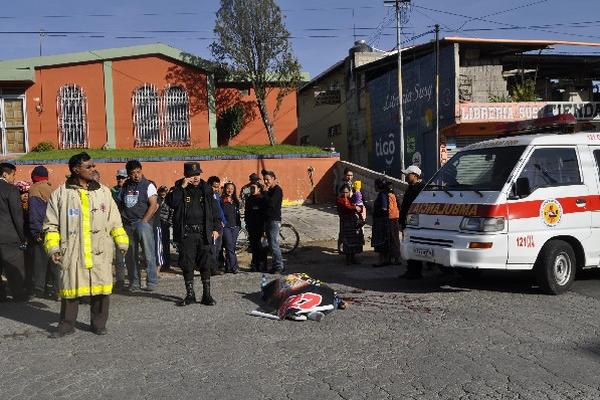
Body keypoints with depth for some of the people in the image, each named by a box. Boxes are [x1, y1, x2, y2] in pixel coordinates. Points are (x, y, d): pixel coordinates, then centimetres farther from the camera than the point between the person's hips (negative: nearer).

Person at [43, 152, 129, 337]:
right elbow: (51, 224, 6)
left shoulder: (103, 191, 9)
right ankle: (67, 324, 21)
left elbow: (114, 221, 14)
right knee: (70, 286, 4)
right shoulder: (61, 194, 3)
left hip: (100, 251, 2)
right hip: (71, 251, -1)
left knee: (100, 286, 3)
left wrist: (122, 242, 9)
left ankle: (98, 323, 19)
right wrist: (53, 247, -4)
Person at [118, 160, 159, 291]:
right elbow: (120, 205, 20)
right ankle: (134, 282, 15)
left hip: (143, 223, -5)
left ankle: (152, 281, 0)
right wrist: (122, 220, 6)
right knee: (130, 255, 7)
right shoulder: (125, 186, 14)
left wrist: (144, 221, -14)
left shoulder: (148, 185, -1)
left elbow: (153, 205, -9)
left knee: (148, 254, -5)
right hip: (128, 225, 5)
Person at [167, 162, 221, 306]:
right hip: (186, 234, -1)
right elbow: (171, 202, -15)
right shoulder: (179, 188, 4)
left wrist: (217, 228, 4)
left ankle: (206, 295, 12)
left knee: (205, 265, 3)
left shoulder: (207, 189, 9)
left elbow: (215, 210, 12)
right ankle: (190, 295, 15)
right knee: (187, 265, 4)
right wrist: (182, 187, -18)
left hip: (204, 233, 1)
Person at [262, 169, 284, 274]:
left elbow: (271, 203, -23)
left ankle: (279, 266, -6)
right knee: (271, 244, 10)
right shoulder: (269, 190, 17)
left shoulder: (277, 190, -10)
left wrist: (265, 193, -15)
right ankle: (277, 265, 16)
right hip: (268, 220, 9)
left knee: (274, 244, -11)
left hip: (274, 220, -9)